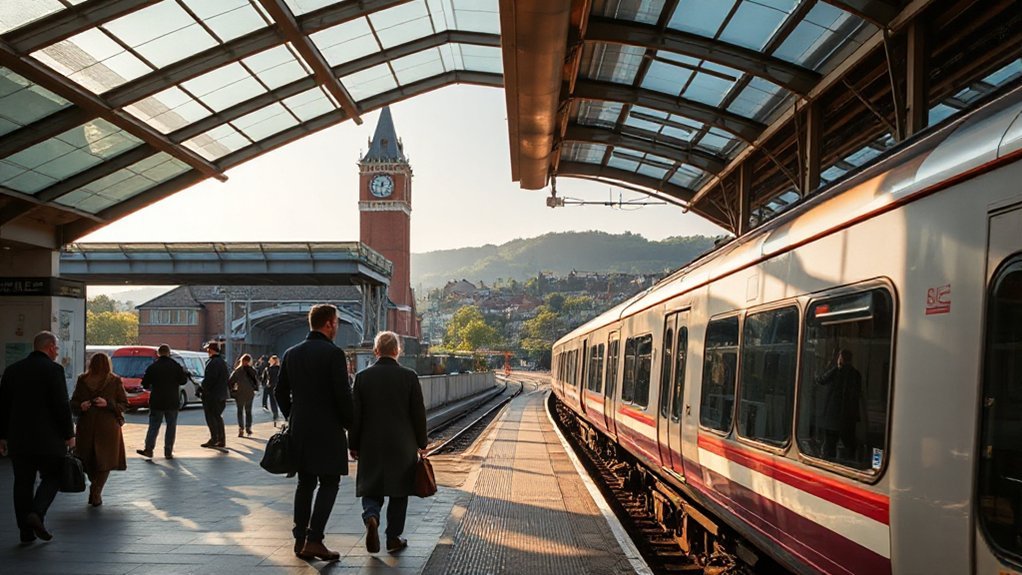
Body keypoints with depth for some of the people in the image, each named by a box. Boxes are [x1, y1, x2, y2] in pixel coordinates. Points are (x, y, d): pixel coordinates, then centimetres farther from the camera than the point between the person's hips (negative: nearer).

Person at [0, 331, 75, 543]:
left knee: (23, 483, 10)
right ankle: (36, 513, -12)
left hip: (18, 438, 6)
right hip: (47, 438, -5)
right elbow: (61, 405, -13)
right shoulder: (53, 369, -10)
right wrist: (69, 434, -5)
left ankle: (26, 532, 12)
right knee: (52, 477, 9)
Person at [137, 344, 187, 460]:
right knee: (171, 426, 6)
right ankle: (168, 452, 6)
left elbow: (145, 384, 0)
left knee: (154, 426, 8)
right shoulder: (176, 366, -4)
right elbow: (183, 380, 1)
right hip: (172, 402, 0)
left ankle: (148, 449, 1)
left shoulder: (152, 367, -3)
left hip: (156, 402, 0)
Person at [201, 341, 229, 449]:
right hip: (221, 395, 9)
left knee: (210, 417, -4)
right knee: (218, 417, 15)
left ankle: (214, 439, -6)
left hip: (211, 395, -9)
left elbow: (208, 379, -21)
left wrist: (202, 388, -10)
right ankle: (221, 440, 17)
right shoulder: (223, 362, 15)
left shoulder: (212, 362, -15)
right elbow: (226, 379, 19)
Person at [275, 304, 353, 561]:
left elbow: (280, 391, 12)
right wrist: (350, 424, -3)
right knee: (328, 484, 1)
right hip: (328, 429, -6)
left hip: (299, 430, 7)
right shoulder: (334, 353, -13)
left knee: (305, 483, 14)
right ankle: (314, 539, -5)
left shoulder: (291, 354, 7)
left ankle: (300, 540, 16)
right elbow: (343, 395, -16)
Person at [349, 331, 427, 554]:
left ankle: (371, 518, -16)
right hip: (402, 446, -1)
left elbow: (354, 414, -1)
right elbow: (419, 413, -4)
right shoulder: (409, 376, -7)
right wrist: (421, 444, 7)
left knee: (371, 488, 12)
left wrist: (353, 445, 8)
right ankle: (393, 538, 16)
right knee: (398, 492, 12)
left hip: (371, 446, 1)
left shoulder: (362, 376, -4)